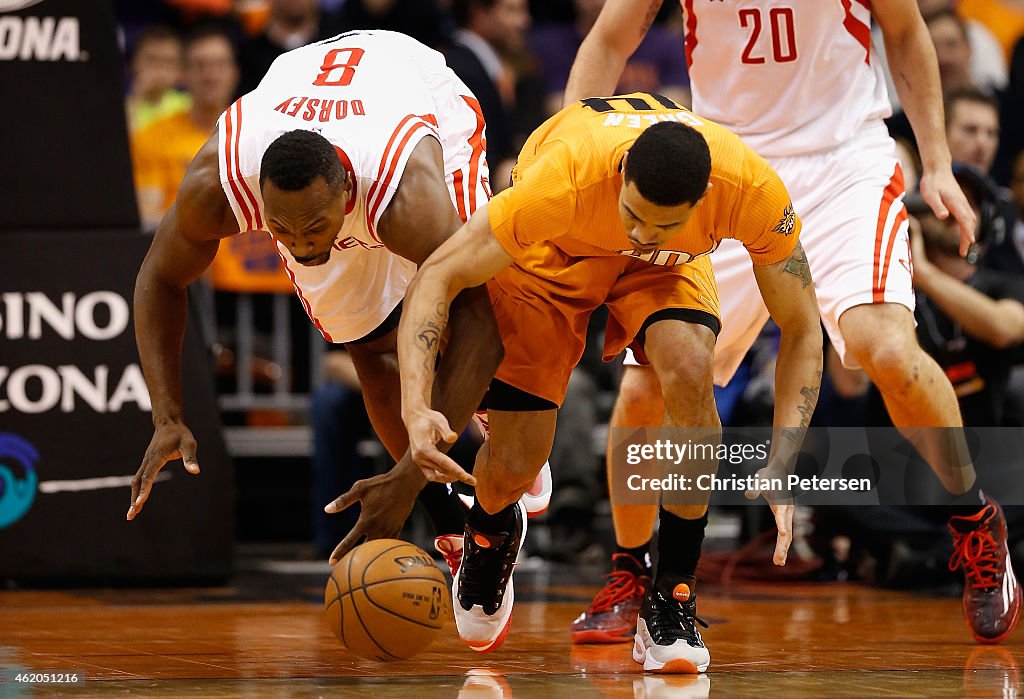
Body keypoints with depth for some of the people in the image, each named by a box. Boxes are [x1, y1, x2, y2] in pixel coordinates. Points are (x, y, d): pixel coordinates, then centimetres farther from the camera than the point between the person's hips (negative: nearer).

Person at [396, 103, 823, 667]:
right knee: (512, 464, -9)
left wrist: (780, 469, -33)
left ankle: (672, 599, -15)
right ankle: (491, 535, 33)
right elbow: (438, 275, -34)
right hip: (549, 256, -1)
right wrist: (416, 406, -48)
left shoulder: (753, 190, -37)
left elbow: (802, 330, -22)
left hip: (666, 267, 1)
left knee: (689, 366, -31)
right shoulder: (568, 176, -43)